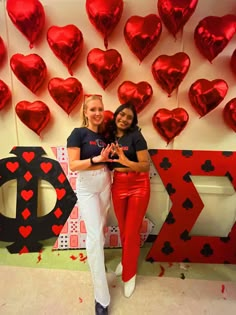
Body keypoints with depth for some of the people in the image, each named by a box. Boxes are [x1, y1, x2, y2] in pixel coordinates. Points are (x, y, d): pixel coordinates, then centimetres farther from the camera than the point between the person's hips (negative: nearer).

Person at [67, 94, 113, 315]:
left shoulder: (103, 135, 8)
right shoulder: (78, 133, -9)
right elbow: (73, 165, -18)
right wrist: (96, 159, -28)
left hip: (105, 184, 6)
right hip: (87, 187, -6)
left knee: (100, 228, 19)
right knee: (94, 234, -6)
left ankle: (94, 257, 48)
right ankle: (101, 297, 8)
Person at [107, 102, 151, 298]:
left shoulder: (136, 136, -11)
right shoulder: (110, 136, 4)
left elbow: (146, 166, -16)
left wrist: (126, 161, -31)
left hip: (138, 186, -4)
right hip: (118, 185, 5)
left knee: (132, 231, 5)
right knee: (123, 228, 18)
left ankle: (129, 274, 28)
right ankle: (127, 259, 46)